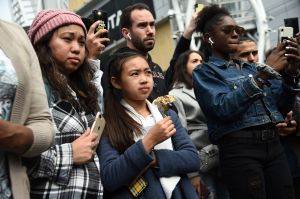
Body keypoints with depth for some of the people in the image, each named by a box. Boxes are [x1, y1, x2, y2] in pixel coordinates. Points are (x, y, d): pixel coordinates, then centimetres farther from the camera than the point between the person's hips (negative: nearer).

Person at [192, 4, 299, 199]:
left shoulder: (250, 67, 19)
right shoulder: (204, 71, 4)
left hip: (274, 144, 5)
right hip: (240, 148, -5)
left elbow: (283, 108, 13)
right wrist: (264, 73, -17)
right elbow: (224, 108, -15)